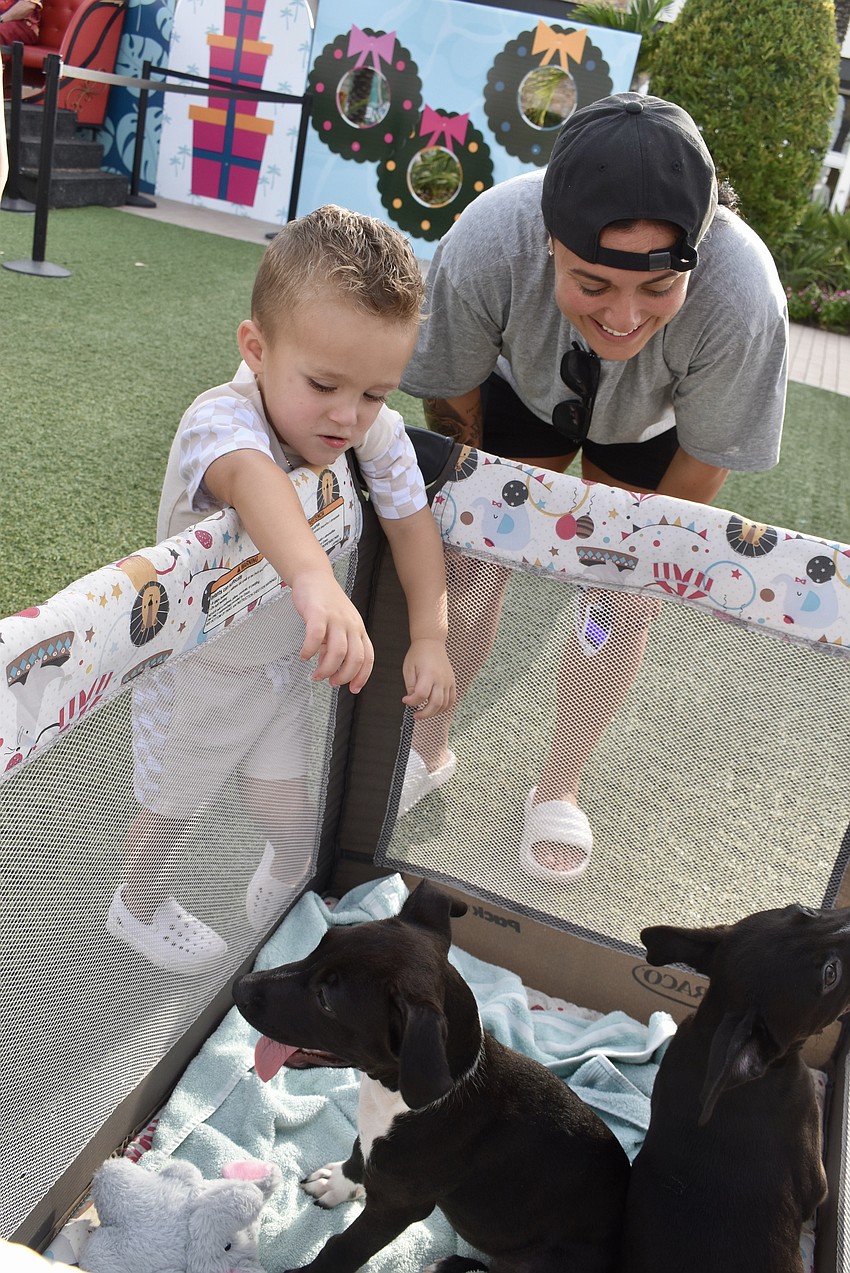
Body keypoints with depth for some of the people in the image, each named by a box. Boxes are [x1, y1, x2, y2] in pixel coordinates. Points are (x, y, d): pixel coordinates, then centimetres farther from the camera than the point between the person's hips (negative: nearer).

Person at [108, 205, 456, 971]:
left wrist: (430, 636, -19)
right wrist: (315, 580, -82)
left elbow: (411, 520, -9)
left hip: (285, 660, 4)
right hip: (195, 667, -4)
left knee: (291, 813, 13)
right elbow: (255, 479, -61)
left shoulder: (376, 430, -20)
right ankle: (138, 905, 50)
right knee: (171, 804, 19)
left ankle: (280, 895, 48)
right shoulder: (221, 420, -39)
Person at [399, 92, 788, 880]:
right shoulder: (485, 246, -40)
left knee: (623, 604, -3)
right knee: (467, 561, 0)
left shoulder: (742, 299, -43)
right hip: (526, 391, 1)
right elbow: (451, 400, -19)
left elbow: (702, 462, -23)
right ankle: (429, 749, 25)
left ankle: (559, 790, 21)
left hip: (651, 427, 0)